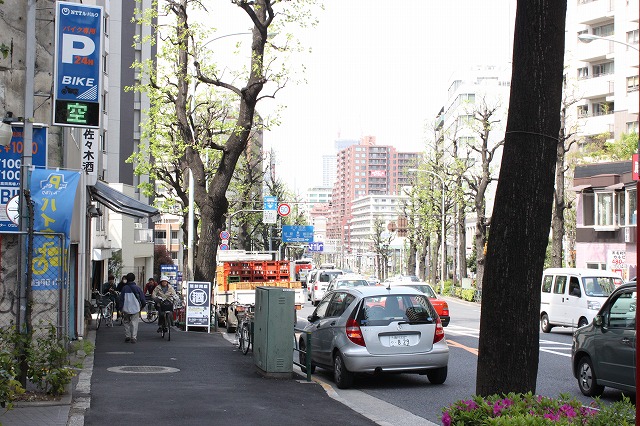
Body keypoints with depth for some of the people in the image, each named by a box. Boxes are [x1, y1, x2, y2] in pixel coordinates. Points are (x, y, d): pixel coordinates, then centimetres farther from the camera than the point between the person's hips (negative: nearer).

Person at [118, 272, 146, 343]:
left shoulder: (124, 288, -4)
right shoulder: (137, 288, -3)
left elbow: (121, 299, -1)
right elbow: (143, 299, 2)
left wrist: (120, 308, 9)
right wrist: (142, 305, 20)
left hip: (126, 309, 0)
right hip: (135, 308, 0)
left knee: (126, 322, 16)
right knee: (134, 323, 5)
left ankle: (127, 336, 15)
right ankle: (133, 337, -1)